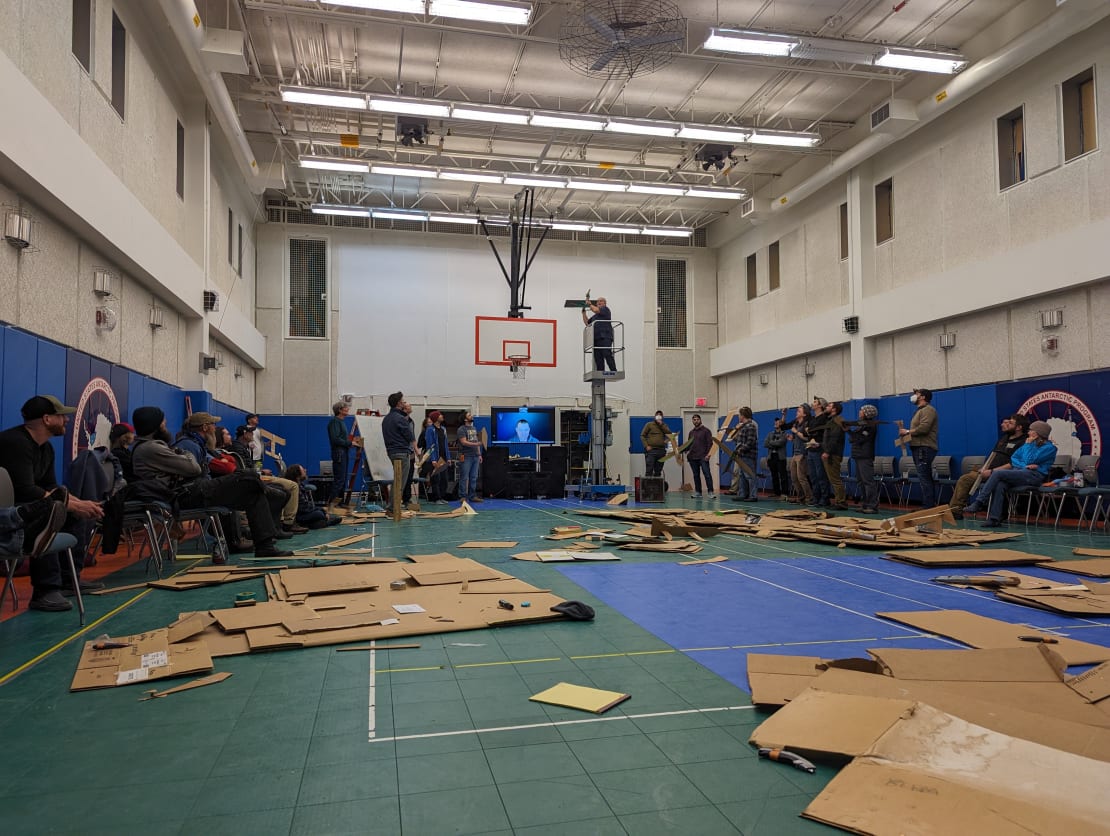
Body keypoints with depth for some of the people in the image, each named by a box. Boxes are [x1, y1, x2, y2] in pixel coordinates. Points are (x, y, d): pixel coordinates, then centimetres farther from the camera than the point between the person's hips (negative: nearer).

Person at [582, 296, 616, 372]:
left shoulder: (605, 309, 7)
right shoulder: (595, 316, 28)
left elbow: (595, 310, -8)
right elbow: (587, 322, 31)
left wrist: (589, 304, 9)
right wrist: (584, 312, 22)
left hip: (605, 337, -7)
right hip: (596, 339, 7)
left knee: (607, 355, -19)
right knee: (598, 359, -1)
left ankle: (614, 372, -22)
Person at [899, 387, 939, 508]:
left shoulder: (928, 410, -8)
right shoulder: (920, 410, 25)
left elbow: (923, 428, -21)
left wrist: (908, 431, -10)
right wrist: (907, 433, 6)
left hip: (924, 448, -11)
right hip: (918, 448, 11)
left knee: (924, 478, -14)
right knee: (926, 479, 12)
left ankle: (928, 506, -15)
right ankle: (929, 505, 16)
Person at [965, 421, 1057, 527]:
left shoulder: (1049, 448, 1)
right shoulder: (1030, 443, 23)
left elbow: (1029, 460, -10)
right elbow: (1014, 458, 15)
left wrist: (1028, 445, 2)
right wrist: (1025, 466, -4)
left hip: (1034, 476, -6)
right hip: (1019, 472, 6)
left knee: (997, 473, -26)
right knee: (999, 485, -28)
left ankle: (978, 503, -26)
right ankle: (994, 519, -33)